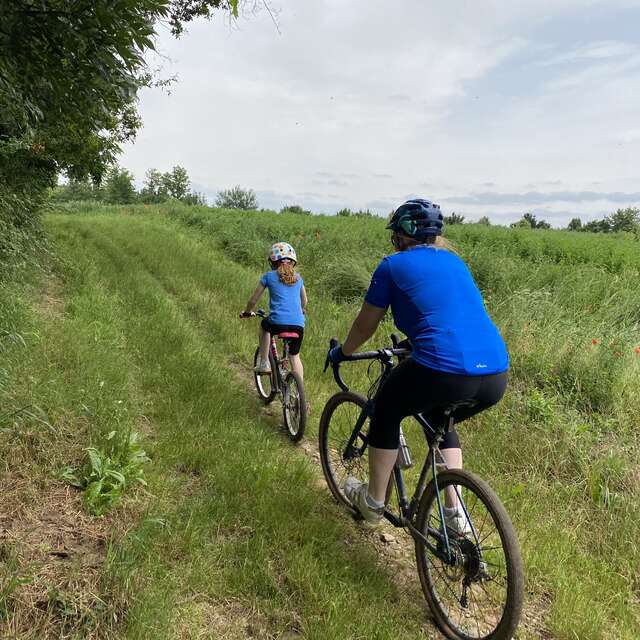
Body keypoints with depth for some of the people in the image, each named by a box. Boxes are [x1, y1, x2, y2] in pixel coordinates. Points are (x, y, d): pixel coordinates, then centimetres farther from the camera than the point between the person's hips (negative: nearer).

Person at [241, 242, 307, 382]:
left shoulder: (269, 276, 7)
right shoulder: (297, 277, 17)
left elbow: (253, 300, 12)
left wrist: (247, 312, 32)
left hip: (278, 323, -2)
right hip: (298, 324, 3)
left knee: (264, 325, 32)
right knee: (295, 356, 20)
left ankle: (264, 363, 27)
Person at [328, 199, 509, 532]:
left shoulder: (394, 265, 6)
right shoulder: (455, 262, 24)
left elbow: (365, 325, 14)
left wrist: (341, 352, 33)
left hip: (443, 371, -6)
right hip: (496, 378, 6)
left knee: (386, 411, 22)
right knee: (439, 421, 34)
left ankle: (373, 501, 34)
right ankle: (454, 511, 30)